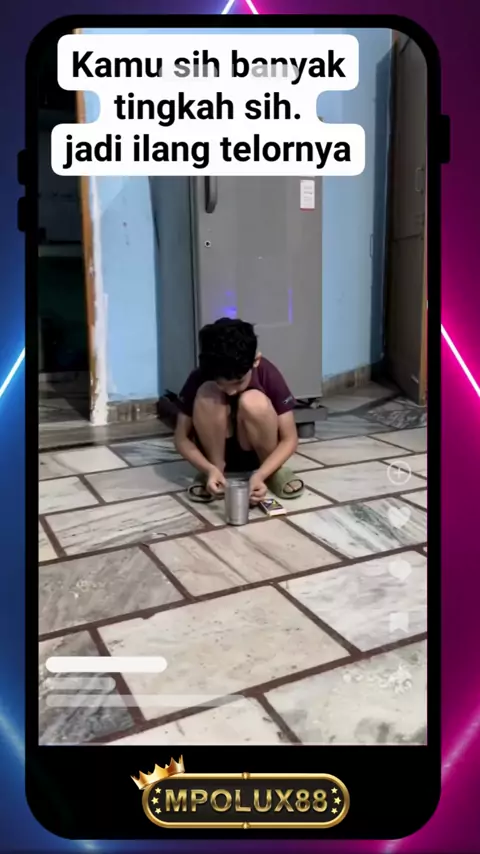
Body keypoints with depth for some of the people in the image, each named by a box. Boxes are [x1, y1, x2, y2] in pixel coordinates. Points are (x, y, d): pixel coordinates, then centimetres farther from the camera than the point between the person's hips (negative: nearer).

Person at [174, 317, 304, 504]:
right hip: (217, 449, 0)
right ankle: (217, 469, -12)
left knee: (253, 401, -32)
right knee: (207, 395, -29)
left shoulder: (268, 375, -23)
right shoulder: (199, 380, -22)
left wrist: (260, 475, -35)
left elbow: (289, 438, -19)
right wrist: (209, 469, -32)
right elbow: (181, 438, -15)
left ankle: (274, 471, -10)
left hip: (257, 452, 0)